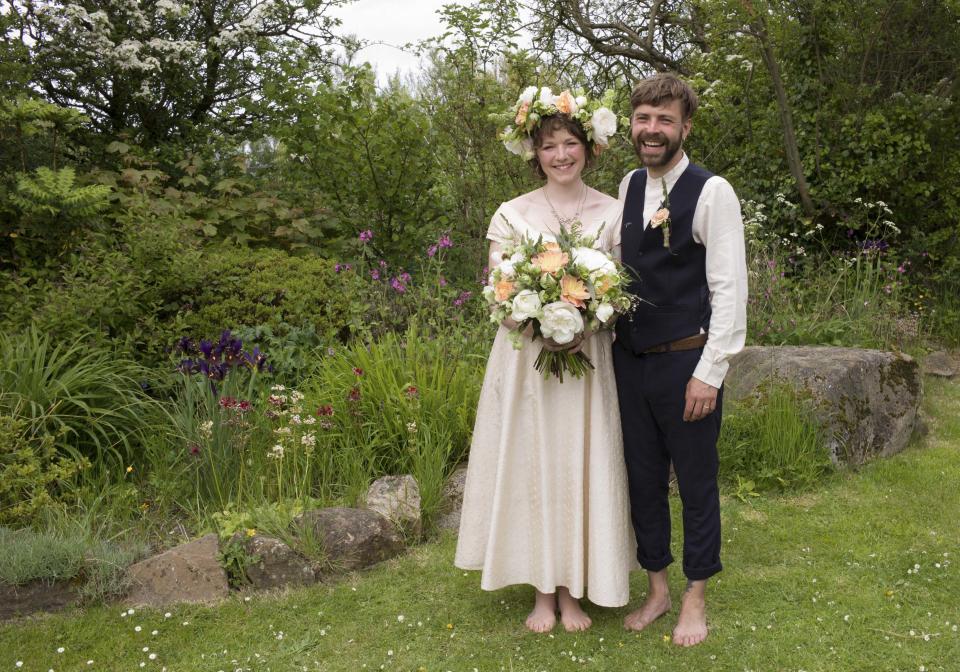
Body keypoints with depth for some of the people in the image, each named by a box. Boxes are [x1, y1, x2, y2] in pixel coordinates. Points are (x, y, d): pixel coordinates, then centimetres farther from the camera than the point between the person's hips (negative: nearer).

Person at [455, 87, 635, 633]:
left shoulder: (613, 212, 4)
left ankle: (573, 590, 21)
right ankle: (542, 592, 19)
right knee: (531, 464, 4)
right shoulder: (512, 214, 2)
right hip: (526, 358, 0)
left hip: (589, 359, 1)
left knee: (581, 466, 5)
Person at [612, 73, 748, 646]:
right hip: (629, 358, 6)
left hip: (686, 361, -5)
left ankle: (696, 598, 28)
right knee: (643, 478, 15)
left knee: (696, 481, 9)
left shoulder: (712, 192, -11)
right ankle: (657, 590, 33)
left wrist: (709, 373, -16)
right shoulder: (629, 186, 8)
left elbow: (730, 290, -13)